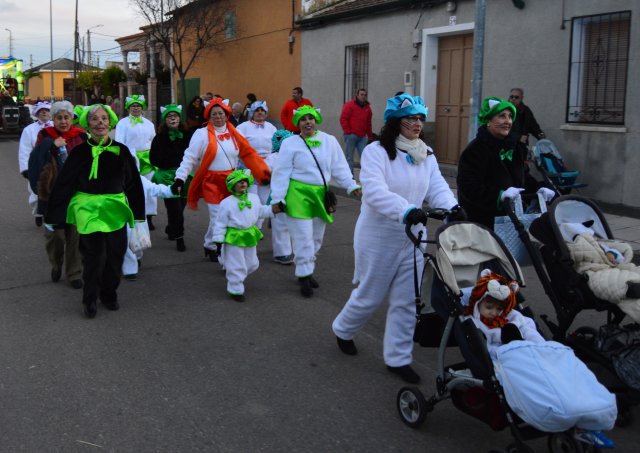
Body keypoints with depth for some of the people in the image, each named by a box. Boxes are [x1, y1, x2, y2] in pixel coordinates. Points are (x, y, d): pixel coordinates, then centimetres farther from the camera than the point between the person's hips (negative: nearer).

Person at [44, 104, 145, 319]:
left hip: (116, 210, 2)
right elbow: (63, 185, -1)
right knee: (93, 257, -3)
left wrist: (138, 212, 9)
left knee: (115, 255, 7)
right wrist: (52, 215, -2)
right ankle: (90, 299, 16)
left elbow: (133, 183, 8)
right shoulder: (80, 152, -4)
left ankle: (109, 294, 28)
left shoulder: (121, 151, 2)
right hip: (89, 210, -2)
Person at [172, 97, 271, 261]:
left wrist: (263, 173, 3)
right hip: (212, 182, -5)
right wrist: (180, 178, -17)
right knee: (218, 217, -6)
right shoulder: (202, 134, -7)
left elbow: (248, 154, 8)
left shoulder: (233, 134, 6)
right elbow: (189, 158, -9)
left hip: (231, 181, 5)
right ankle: (211, 247, 18)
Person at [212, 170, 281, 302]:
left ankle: (236, 277, 44)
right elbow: (220, 224, -10)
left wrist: (273, 209, 5)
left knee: (252, 264, 17)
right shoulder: (226, 203, -14)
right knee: (236, 266, 0)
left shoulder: (254, 198, 2)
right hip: (233, 238, -6)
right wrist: (218, 242, -11)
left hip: (250, 237, 6)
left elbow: (260, 211, 21)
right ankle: (236, 290, 17)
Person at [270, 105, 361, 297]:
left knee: (316, 238, 14)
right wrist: (277, 198, -8)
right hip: (298, 194, -4)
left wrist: (352, 186, -2)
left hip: (321, 194, 4)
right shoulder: (290, 143, -5)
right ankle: (304, 277, 9)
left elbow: (339, 167, 7)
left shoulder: (329, 141, 3)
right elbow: (281, 173, -4)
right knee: (304, 238, -5)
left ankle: (306, 270, 32)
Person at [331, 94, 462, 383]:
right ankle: (343, 330, 39)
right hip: (379, 239, -5)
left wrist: (452, 208, -27)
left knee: (407, 302, 8)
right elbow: (374, 191, -28)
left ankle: (398, 358, 22)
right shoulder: (376, 152, -13)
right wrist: (407, 210, -42)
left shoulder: (426, 156, 8)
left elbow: (437, 187, -5)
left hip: (412, 238, 6)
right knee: (370, 296, 10)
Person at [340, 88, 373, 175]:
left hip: (362, 137, 5)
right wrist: (348, 132, -10)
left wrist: (370, 135, 15)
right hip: (351, 135, -5)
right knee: (349, 157, -1)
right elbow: (343, 119, -5)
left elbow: (368, 123, 20)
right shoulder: (349, 105, 0)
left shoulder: (367, 107, 17)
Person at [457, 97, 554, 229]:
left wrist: (538, 191, 1)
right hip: (482, 223, -7)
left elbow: (521, 179, 20)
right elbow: (469, 188, -23)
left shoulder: (511, 147, 12)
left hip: (510, 220, 7)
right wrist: (501, 195, -33)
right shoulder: (475, 150, -14)